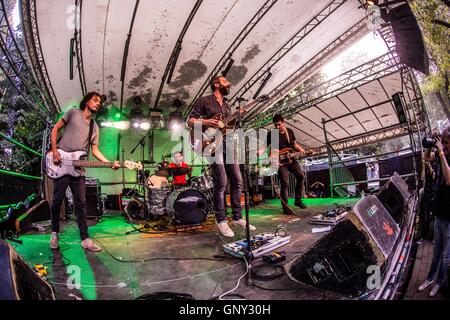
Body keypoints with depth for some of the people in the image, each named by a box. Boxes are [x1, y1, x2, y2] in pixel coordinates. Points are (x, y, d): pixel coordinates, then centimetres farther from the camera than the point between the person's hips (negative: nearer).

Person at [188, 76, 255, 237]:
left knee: (237, 181, 2)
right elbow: (190, 121, 1)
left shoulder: (227, 106, 24)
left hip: (227, 142, 7)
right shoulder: (204, 101, 4)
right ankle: (221, 221, -3)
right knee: (221, 183, -13)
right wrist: (206, 122, -17)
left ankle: (237, 217, 12)